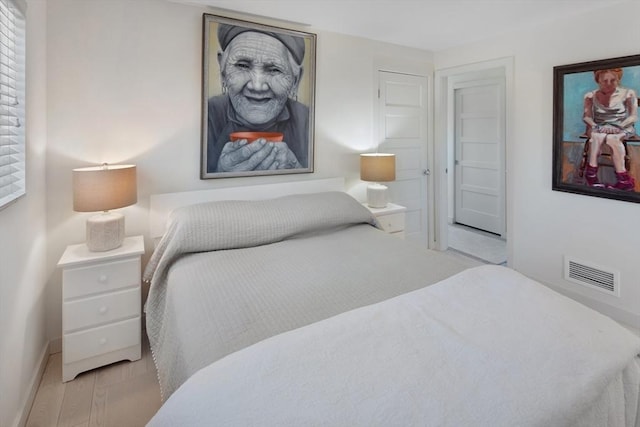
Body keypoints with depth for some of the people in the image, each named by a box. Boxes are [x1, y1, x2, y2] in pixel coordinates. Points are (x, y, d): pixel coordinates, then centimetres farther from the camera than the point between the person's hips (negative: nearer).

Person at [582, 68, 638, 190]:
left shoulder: (628, 93, 1)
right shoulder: (591, 95, 4)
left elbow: (633, 116, -2)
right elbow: (587, 116, 0)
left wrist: (619, 127, -20)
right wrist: (595, 126, -20)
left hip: (623, 128, -1)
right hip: (599, 128, 1)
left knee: (612, 138, -36)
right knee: (597, 136, -35)